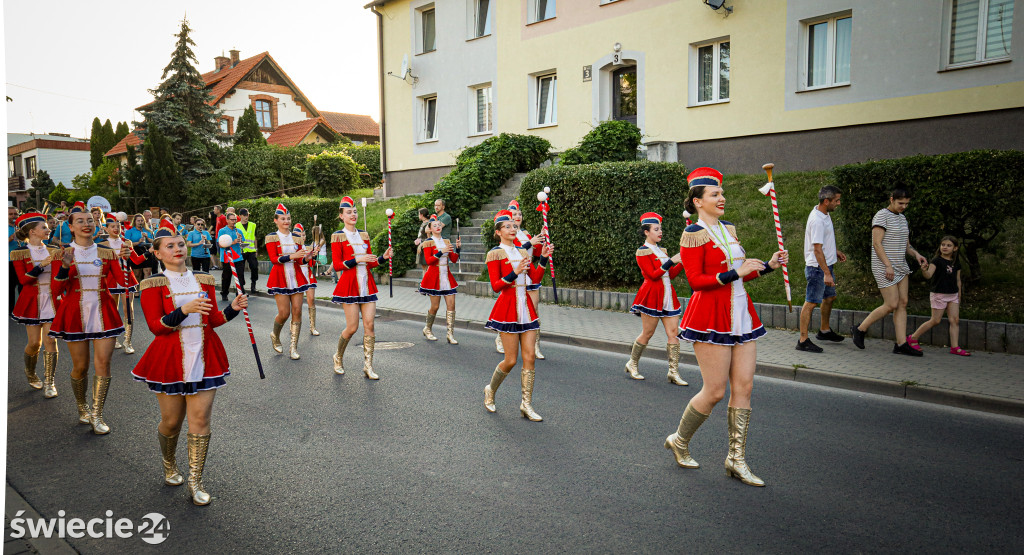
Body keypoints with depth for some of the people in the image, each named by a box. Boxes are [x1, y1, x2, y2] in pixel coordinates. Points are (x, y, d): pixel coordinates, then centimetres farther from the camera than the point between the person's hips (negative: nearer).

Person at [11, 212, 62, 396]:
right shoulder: (19, 253, -2)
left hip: (52, 300, 2)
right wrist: (41, 265, -21)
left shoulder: (53, 251, 6)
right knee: (35, 343, 1)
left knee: (50, 340, -6)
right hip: (32, 301, -2)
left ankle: (49, 383, 0)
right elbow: (23, 280, -11)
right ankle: (30, 374, 30)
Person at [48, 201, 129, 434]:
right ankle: (82, 407, 31)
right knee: (80, 366, 7)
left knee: (103, 364, -4)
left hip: (103, 313, 1)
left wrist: (123, 260, -18)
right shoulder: (65, 253, 0)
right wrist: (65, 266, -21)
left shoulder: (107, 253, 4)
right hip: (76, 314, -1)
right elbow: (56, 291, -6)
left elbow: (122, 282, -4)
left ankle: (97, 415, 6)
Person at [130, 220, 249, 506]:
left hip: (204, 358, 2)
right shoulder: (153, 285, -3)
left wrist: (233, 308, -8)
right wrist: (184, 310, -26)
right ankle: (169, 465, 39)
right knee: (172, 421, 9)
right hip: (170, 361, -2)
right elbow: (155, 326, -12)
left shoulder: (204, 281, 8)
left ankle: (195, 480, 12)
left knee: (200, 420, 0)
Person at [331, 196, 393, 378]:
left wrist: (383, 257, -2)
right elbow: (337, 265, -7)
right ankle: (339, 357, 24)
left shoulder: (364, 235, 14)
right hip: (350, 285, -5)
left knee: (369, 325, -1)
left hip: (367, 284, 5)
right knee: (352, 327, -3)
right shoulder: (338, 236, -2)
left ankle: (368, 366, 5)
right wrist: (357, 260, -18)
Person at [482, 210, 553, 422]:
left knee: (530, 356, 0)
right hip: (508, 308, -6)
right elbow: (495, 286, -12)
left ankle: (526, 405, 8)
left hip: (525, 307, 6)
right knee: (511, 360, -2)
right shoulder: (495, 254, -4)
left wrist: (544, 258, -4)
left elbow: (536, 278, 6)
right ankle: (490, 391, 25)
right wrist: (515, 273, -23)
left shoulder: (522, 252, 15)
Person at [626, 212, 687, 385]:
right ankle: (632, 364, 19)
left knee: (673, 332, -1)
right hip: (652, 296, -7)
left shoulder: (661, 251, 17)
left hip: (667, 296, 7)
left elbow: (670, 275, 16)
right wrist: (671, 262, -18)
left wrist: (682, 263, 3)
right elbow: (652, 275, -15)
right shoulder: (642, 252, -6)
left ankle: (673, 372, 2)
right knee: (647, 333, 0)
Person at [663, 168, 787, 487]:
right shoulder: (693, 235, -9)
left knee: (744, 386, 4)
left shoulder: (729, 230, 15)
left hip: (740, 314, 8)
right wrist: (735, 273, -20)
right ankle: (679, 441, 21)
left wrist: (769, 266, 9)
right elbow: (696, 281, -15)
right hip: (711, 315, -8)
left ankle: (736, 459, 15)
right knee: (715, 391, -3)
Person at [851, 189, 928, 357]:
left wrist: (916, 254, 0)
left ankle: (901, 344, 4)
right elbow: (877, 243, -17)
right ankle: (860, 329, 7)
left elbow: (905, 245, 20)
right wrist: (888, 265, -23)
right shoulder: (881, 216, -10)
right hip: (884, 267, -9)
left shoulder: (902, 218, 16)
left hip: (900, 267, 9)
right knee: (892, 305, -9)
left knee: (903, 303, 3)